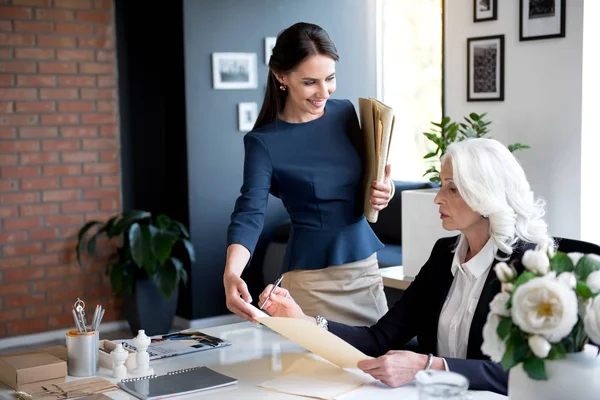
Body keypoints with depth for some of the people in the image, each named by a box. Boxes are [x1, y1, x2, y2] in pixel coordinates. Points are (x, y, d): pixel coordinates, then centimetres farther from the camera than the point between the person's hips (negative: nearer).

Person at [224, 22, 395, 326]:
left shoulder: (345, 113, 0)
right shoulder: (264, 142, -13)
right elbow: (249, 213, -23)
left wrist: (383, 191, -9)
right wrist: (231, 274, -40)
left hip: (365, 264, 5)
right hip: (311, 278, -5)